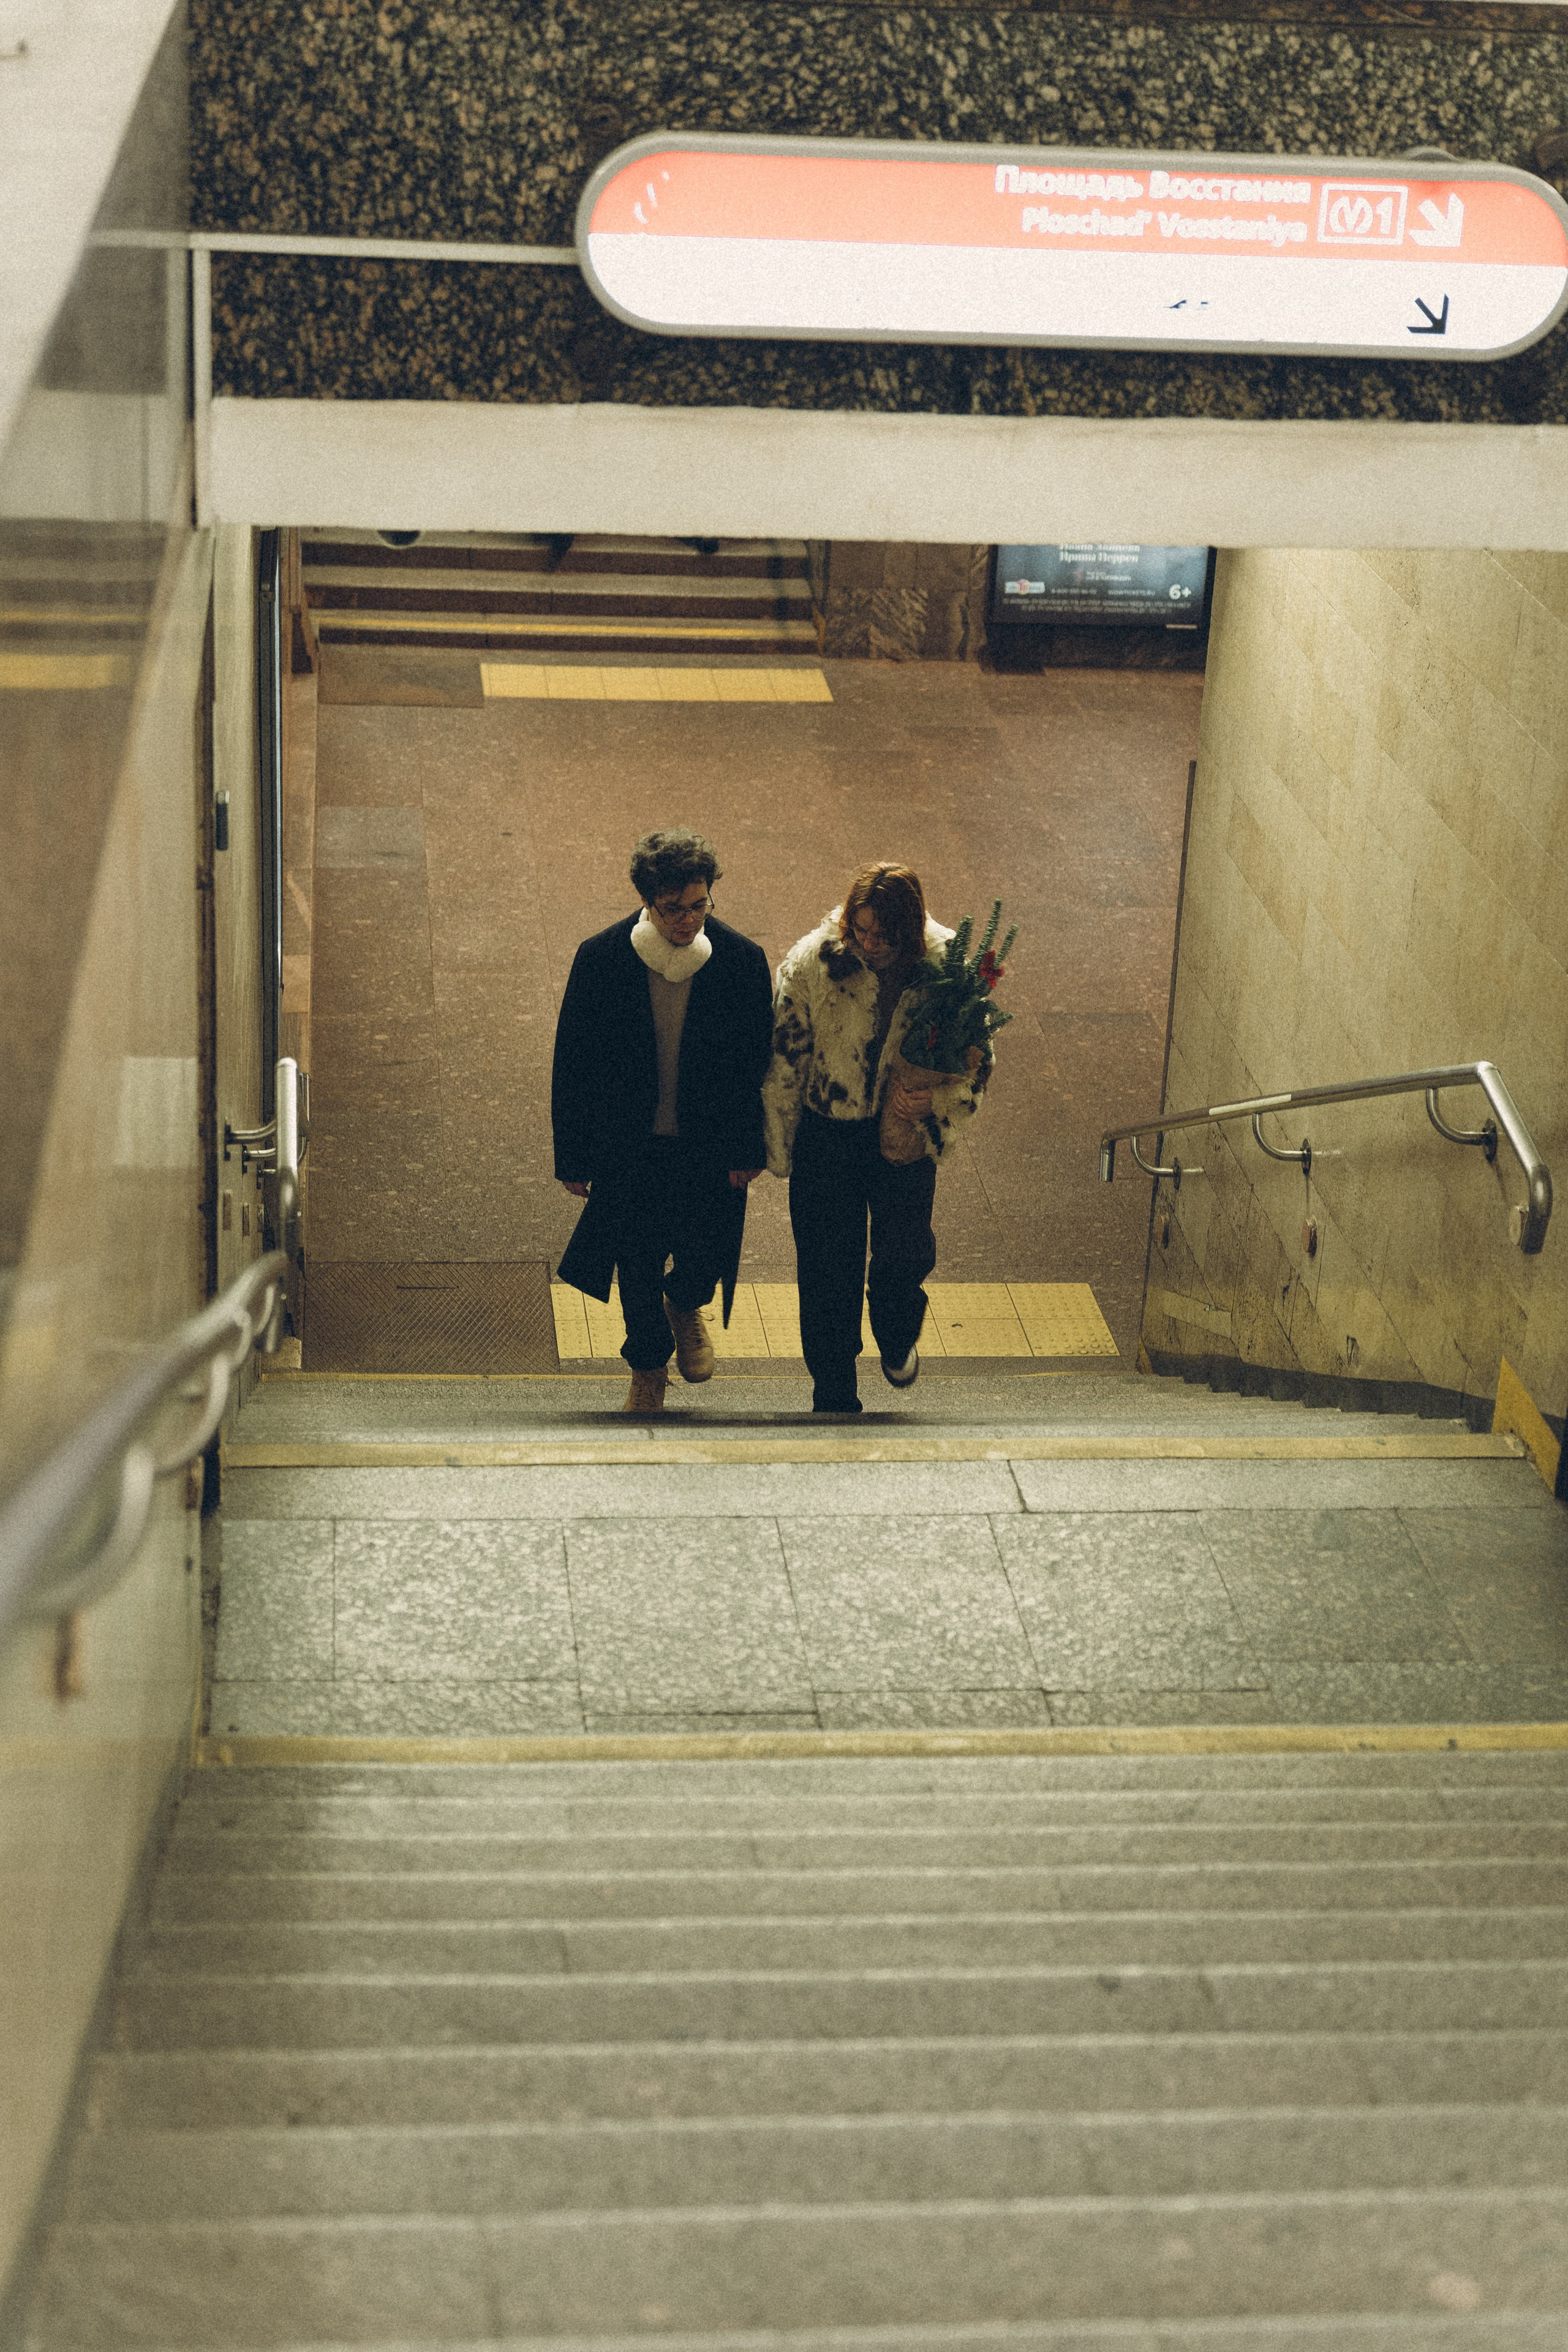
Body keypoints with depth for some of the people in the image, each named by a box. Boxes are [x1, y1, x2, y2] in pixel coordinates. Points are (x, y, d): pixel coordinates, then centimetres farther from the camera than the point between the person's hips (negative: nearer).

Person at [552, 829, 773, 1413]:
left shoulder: (742, 960, -11)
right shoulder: (600, 959, -12)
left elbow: (759, 1061, 0)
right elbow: (572, 1063, -4)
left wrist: (749, 1149, -2)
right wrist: (573, 1157, -2)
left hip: (710, 1145, 0)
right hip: (628, 1146, 0)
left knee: (707, 1254, 1)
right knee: (638, 1267, 9)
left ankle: (685, 1305, 39)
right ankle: (648, 1364, 35)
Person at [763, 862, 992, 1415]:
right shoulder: (812, 962, -17)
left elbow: (977, 1059, -2)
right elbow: (783, 1062, -7)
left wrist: (935, 1099, -22)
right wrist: (780, 1150, -2)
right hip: (827, 1136, 0)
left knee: (905, 1256, 3)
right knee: (829, 1268, 6)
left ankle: (896, 1338, 41)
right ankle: (833, 1394, 26)